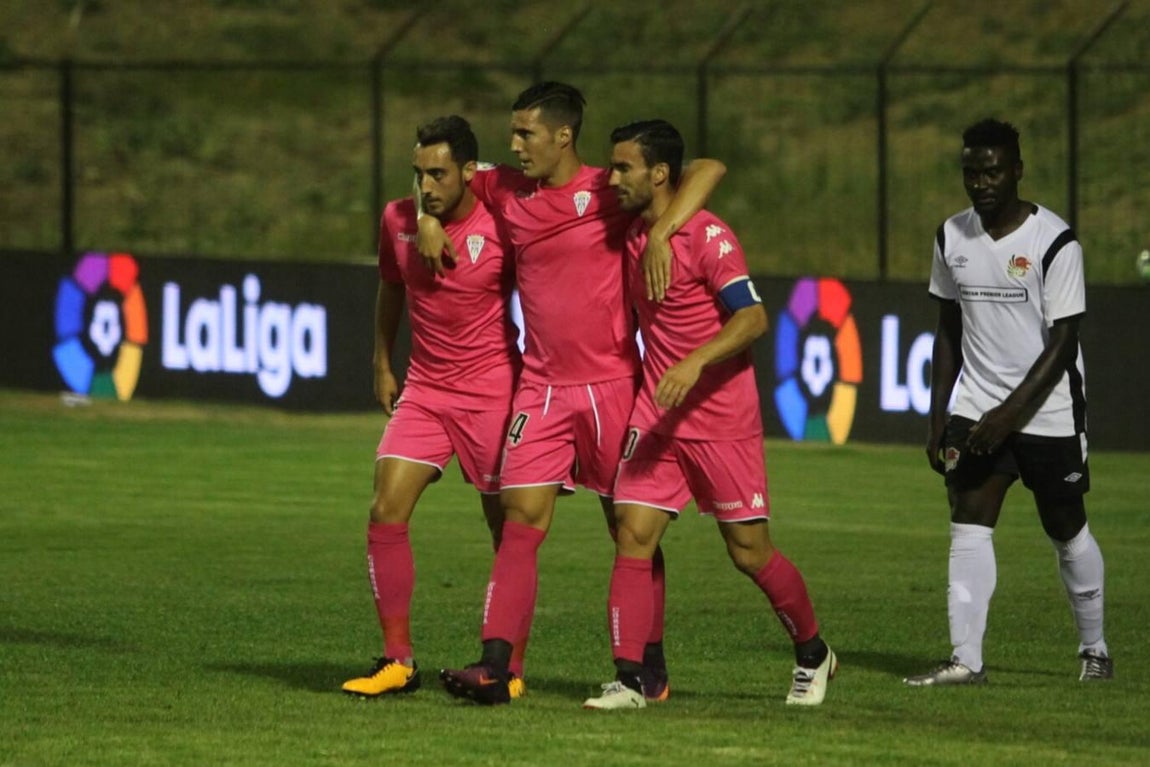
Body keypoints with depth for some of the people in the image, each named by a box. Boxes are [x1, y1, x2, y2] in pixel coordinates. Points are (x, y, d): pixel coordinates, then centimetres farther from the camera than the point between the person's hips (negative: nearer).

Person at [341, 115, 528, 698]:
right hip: (424, 388, 4)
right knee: (386, 512, -8)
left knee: (508, 529, 1)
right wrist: (382, 363, 20)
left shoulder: (502, 229, -14)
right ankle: (397, 661, -1)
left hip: (493, 393, -4)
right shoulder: (398, 221, 0)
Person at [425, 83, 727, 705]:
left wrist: (661, 232, -26)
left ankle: (651, 670, 16)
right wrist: (428, 220, 6)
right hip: (542, 388, 4)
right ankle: (494, 666, -12)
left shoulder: (608, 192, -8)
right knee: (521, 520, -6)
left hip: (612, 384, -4)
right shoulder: (505, 191, 6)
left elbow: (709, 169, -14)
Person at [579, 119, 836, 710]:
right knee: (632, 537, -8)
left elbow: (752, 318, -22)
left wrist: (694, 363, -33)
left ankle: (812, 655, 24)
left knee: (750, 552, 2)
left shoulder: (707, 235, -14)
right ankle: (628, 679, -9)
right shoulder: (630, 236, 8)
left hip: (722, 420, -6)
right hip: (655, 416, 6)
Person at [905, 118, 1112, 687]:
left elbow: (1062, 342, -14)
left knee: (1067, 531, 7)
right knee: (968, 527, -11)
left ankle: (1094, 649, 27)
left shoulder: (1054, 243, -13)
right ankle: (966, 660, -15)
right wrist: (936, 418, 8)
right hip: (977, 408, 4)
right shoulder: (952, 239, 4)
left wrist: (1010, 413, -21)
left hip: (1048, 412, -4)